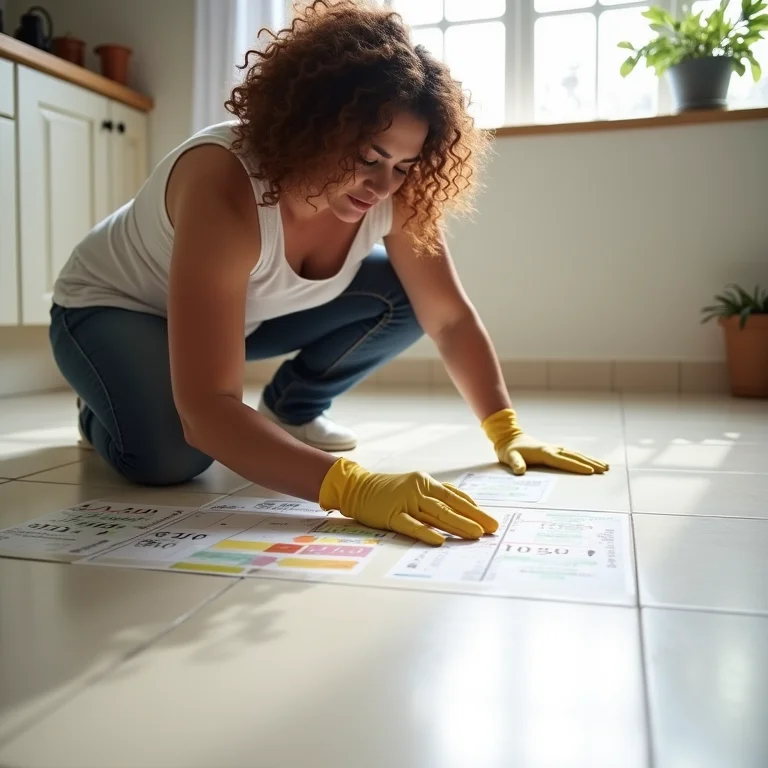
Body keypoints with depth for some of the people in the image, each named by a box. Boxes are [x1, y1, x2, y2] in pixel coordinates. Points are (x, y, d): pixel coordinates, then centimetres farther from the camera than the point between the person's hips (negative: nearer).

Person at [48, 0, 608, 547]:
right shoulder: (224, 185, -41)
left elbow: (450, 317, -14)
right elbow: (206, 413, -46)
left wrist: (507, 432, -25)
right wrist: (357, 489, -58)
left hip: (247, 312, 5)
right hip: (113, 307, -4)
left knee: (403, 295, -16)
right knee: (169, 454, -33)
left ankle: (291, 408, 6)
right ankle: (105, 413, 3)